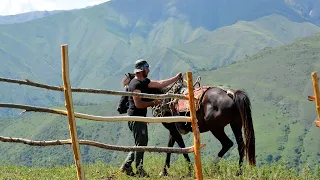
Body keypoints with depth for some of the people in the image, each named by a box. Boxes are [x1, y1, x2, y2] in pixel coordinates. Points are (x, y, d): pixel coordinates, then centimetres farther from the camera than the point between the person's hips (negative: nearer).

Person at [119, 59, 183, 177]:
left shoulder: (144, 82, 13)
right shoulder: (136, 84, -17)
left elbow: (160, 84, 16)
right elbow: (138, 104, -23)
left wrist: (176, 78, 15)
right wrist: (153, 103, -14)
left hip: (140, 118, 10)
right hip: (136, 117, -10)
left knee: (141, 143, 15)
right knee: (141, 143, -4)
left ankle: (126, 166, 18)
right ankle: (139, 170, 4)